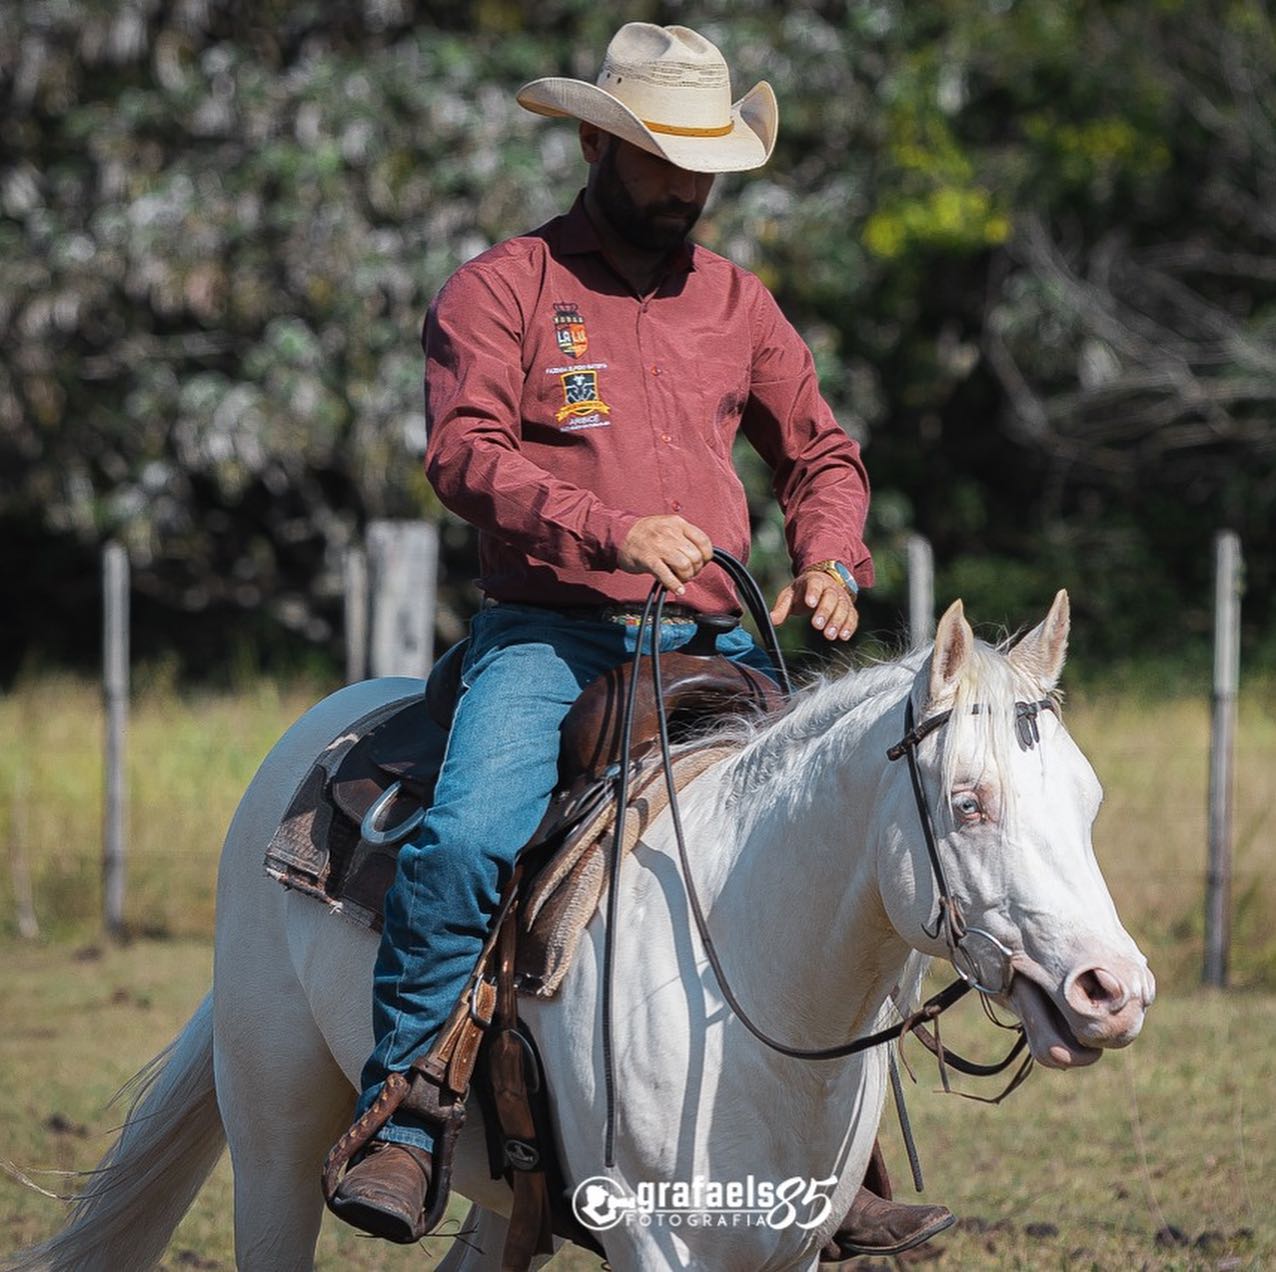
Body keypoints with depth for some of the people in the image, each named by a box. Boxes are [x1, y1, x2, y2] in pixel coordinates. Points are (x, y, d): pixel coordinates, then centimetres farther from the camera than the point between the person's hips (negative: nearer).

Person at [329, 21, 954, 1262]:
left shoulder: (736, 301, 18)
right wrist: (611, 530, -24)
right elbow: (466, 450, -10)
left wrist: (827, 560, 4)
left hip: (709, 646, 4)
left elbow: (820, 453, 26)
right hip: (547, 635, -4)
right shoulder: (500, 287, 3)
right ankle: (401, 1129, -20)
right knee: (467, 841, -29)